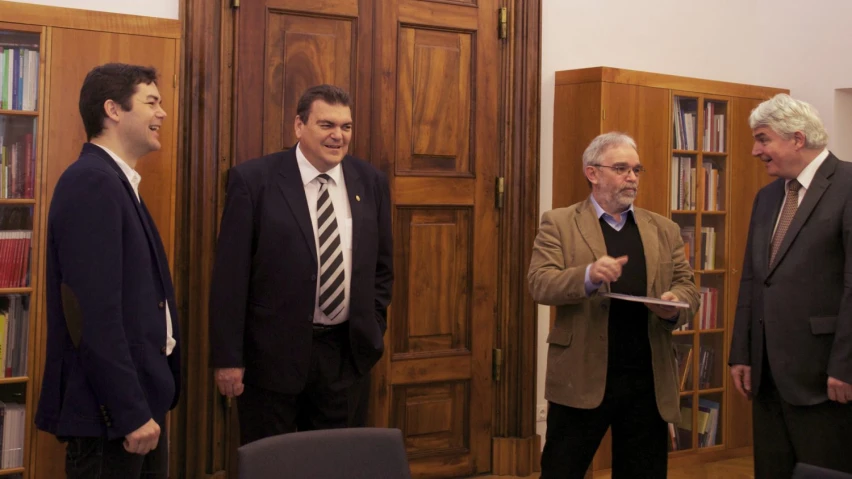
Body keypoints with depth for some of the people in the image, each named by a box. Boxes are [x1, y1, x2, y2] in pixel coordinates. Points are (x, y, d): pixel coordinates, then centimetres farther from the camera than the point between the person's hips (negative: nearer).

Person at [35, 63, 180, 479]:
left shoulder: (116, 182, 13)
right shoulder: (91, 182, -17)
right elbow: (96, 312, -23)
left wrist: (146, 403, 16)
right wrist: (131, 412, -22)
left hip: (139, 396, 9)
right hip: (110, 410, -9)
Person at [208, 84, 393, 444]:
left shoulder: (371, 181, 4)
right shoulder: (253, 179, -8)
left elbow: (382, 264, 14)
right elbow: (230, 274, -8)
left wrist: (374, 329, 7)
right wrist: (227, 358, -10)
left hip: (347, 353, 4)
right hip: (273, 352, -3)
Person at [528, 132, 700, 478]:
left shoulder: (664, 229, 13)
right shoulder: (559, 223, 1)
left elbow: (688, 287, 9)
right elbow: (539, 283, -10)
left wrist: (675, 304, -15)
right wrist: (589, 276, -29)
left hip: (648, 378, 4)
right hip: (582, 377, -3)